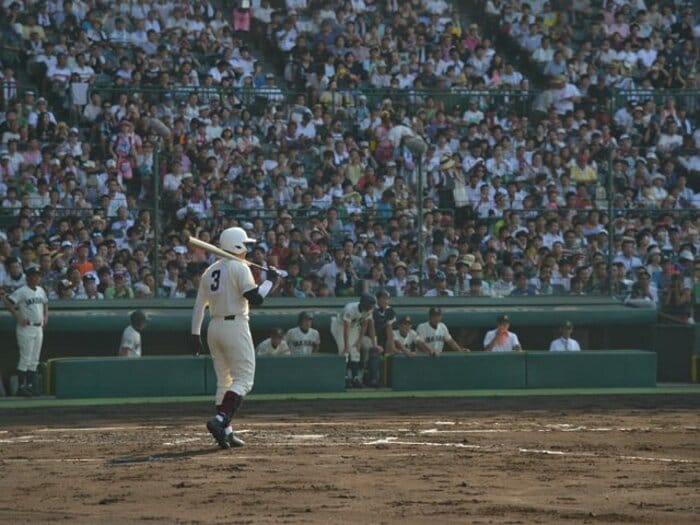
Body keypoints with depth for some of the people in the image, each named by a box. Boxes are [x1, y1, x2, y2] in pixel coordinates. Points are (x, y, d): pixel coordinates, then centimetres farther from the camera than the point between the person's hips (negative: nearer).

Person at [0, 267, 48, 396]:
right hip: (26, 328, -8)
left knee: (34, 360, 9)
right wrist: (19, 318, -19)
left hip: (39, 328, 8)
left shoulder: (41, 291, 12)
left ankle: (30, 385, 14)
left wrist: (46, 316, 14)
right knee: (25, 358, -9)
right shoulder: (21, 291, -11)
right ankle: (21, 387, -7)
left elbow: (45, 303, 29)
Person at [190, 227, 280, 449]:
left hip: (214, 328, 8)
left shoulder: (210, 271, 14)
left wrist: (195, 334, 15)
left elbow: (199, 304, 13)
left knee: (224, 380, 13)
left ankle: (225, 431, 10)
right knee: (243, 379, -7)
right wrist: (271, 281, -2)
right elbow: (255, 298, -17)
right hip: (235, 326, -8)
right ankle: (221, 420, -25)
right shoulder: (239, 268, -8)